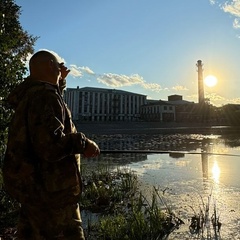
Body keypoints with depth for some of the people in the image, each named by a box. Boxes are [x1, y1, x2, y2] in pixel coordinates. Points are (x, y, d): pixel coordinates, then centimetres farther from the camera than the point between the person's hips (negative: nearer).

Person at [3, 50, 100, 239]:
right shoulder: (45, 96, -19)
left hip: (31, 183, 10)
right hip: (48, 188, -10)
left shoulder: (29, 94, 10)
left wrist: (59, 82, 23)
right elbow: (49, 144, -30)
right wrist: (82, 144, -17)